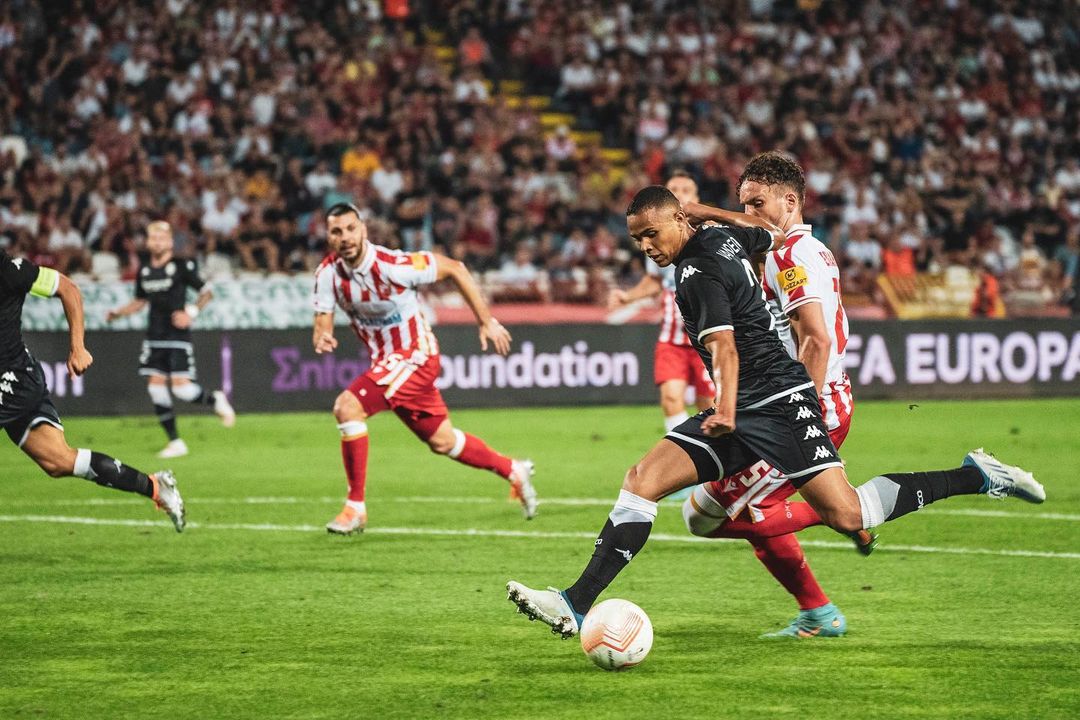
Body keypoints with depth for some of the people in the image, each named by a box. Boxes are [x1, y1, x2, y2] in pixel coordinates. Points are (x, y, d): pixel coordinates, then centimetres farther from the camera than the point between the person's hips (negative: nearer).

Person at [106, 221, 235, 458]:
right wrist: (117, 312, 9)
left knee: (181, 387, -15)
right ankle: (175, 443, 6)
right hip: (154, 338, 6)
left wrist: (191, 312, -16)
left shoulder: (181, 267, -6)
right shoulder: (144, 271, 11)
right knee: (156, 386, -1)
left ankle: (216, 400, 17)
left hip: (177, 334, -6)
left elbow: (206, 292, -2)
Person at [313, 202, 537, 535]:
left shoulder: (393, 265, -25)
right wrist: (321, 339, -33)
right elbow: (323, 322, -7)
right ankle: (514, 471, 43)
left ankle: (355, 507, -15)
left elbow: (454, 268, -15)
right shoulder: (328, 273, -9)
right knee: (442, 442, 19)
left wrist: (486, 322, -11)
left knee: (347, 407, -25)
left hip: (415, 355, -7)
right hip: (384, 360, 7)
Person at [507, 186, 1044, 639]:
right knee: (642, 480, -3)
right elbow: (773, 235, 30)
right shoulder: (723, 236, 11)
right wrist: (709, 210, 43)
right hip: (742, 410, 10)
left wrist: (726, 409, -43)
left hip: (777, 400, -10)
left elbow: (723, 346, -29)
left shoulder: (697, 273, -15)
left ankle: (975, 476, 1)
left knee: (847, 515, -15)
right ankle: (576, 605, -10)